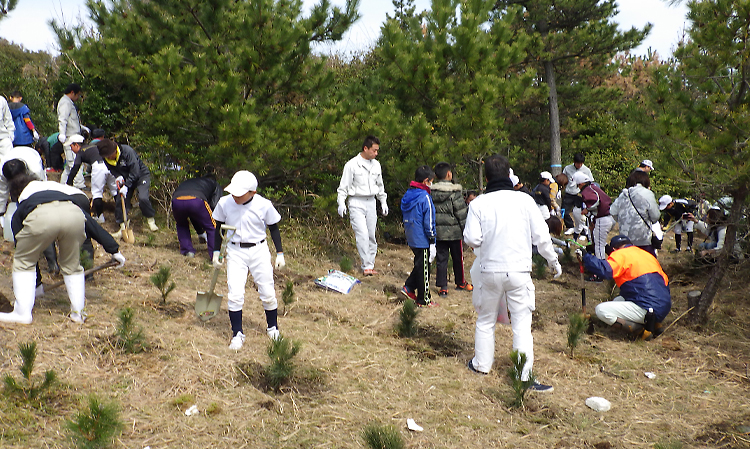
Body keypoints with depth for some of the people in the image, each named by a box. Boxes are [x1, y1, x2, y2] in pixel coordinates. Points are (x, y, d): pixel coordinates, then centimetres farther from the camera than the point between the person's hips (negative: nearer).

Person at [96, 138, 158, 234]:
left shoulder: (127, 151, -31)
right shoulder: (106, 158, -13)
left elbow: (135, 171, -28)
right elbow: (112, 169, 4)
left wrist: (126, 186, -29)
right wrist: (118, 176, -19)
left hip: (141, 175, -6)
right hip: (125, 178, 6)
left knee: (143, 198, -24)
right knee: (120, 201, -5)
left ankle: (151, 220, 0)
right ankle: (123, 227, 8)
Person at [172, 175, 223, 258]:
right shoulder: (216, 185, 34)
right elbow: (215, 206, 16)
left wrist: (200, 232, 52)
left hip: (176, 199, 4)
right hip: (196, 200, -4)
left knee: (182, 225, 34)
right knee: (212, 227, 16)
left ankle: (187, 251, 27)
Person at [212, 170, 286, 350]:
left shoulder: (264, 205, -12)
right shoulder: (224, 203, -8)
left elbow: (274, 229, 2)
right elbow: (218, 228, 7)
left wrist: (280, 253, 2)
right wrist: (216, 252, 7)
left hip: (259, 251, -1)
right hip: (235, 252, 1)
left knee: (267, 293, 5)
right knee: (235, 295, -8)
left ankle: (272, 327, 28)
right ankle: (237, 334, 6)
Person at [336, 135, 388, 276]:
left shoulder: (376, 165, 11)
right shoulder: (352, 164, -7)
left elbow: (380, 185, 23)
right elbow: (343, 186, -4)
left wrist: (383, 202, 19)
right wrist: (341, 203, -13)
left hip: (371, 203, 5)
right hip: (356, 203, -5)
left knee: (372, 235, 5)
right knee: (362, 234, -15)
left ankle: (371, 264, 13)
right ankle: (366, 265, -11)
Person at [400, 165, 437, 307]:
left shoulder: (407, 195, 8)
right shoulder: (425, 197, -17)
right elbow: (429, 222, -16)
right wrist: (432, 242, -12)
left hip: (411, 239, 8)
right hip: (422, 240, -8)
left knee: (419, 265, 23)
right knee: (423, 269, 2)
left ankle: (409, 287, 19)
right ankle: (423, 300, 10)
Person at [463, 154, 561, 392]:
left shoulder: (479, 203, -3)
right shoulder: (524, 200, -3)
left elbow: (472, 239, -8)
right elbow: (541, 237, -1)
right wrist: (554, 261, 13)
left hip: (491, 270, 1)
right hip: (519, 271, -1)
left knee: (486, 320, 19)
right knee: (522, 323, 3)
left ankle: (481, 364, 31)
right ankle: (525, 376, 0)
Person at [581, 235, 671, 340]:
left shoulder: (620, 255, -3)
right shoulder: (647, 255, 22)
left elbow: (606, 271, -23)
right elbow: (665, 281, 26)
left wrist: (585, 256, -12)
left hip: (647, 310, -9)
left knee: (601, 310, -5)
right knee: (617, 300, 27)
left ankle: (640, 330, -12)